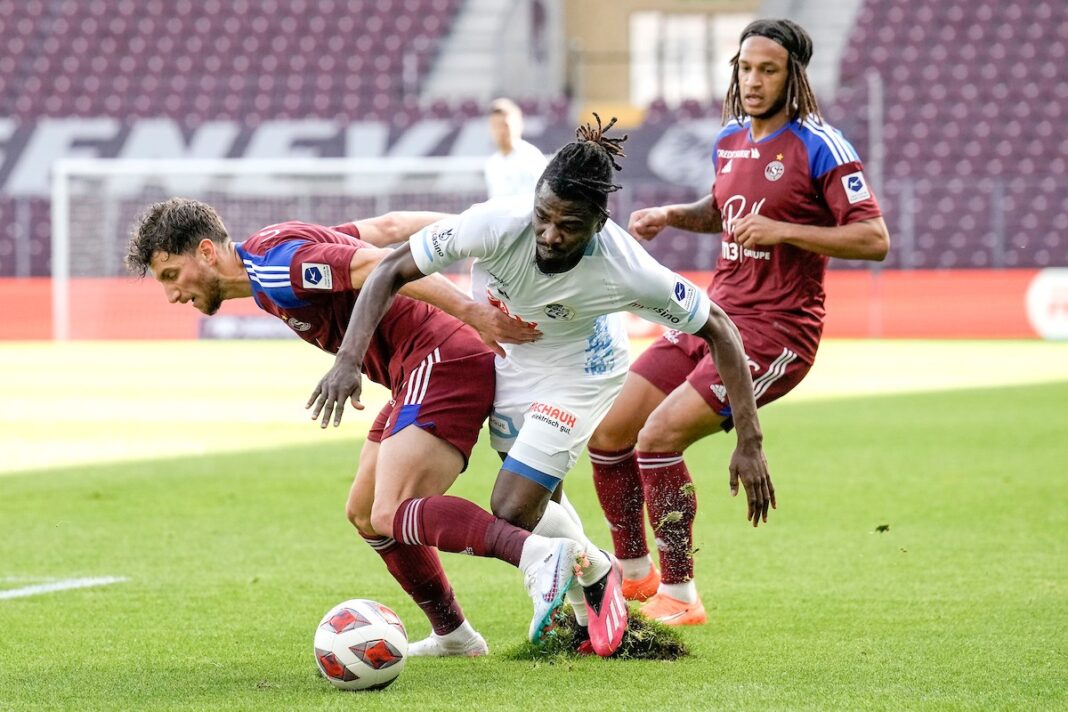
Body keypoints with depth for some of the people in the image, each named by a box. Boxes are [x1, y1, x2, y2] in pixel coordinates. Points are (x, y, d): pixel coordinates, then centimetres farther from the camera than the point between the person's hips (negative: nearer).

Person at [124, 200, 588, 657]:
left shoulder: (274, 266, -17)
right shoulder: (269, 250, 15)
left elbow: (380, 266, -27)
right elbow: (386, 227, 18)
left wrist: (471, 313, -30)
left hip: (442, 360, -11)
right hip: (420, 373, 11)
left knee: (392, 515, -21)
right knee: (364, 514, 17)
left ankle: (538, 554, -31)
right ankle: (453, 635, 25)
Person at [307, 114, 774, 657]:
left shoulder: (626, 271, -37)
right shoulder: (497, 224, -36)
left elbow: (717, 329, -23)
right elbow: (391, 270, -24)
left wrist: (749, 443, -23)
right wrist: (349, 358, -36)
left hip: (577, 368, -3)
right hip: (502, 352, 3)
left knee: (514, 512, -12)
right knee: (534, 501, 13)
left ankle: (597, 576, 19)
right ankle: (586, 615, 40)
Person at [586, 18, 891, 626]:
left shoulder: (819, 147, -11)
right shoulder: (730, 139, 11)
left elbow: (874, 239, -17)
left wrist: (783, 231, -23)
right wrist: (671, 216, 12)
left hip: (776, 330, -8)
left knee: (659, 437, -21)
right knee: (608, 433, 4)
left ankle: (679, 596, -8)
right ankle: (634, 573, 23)